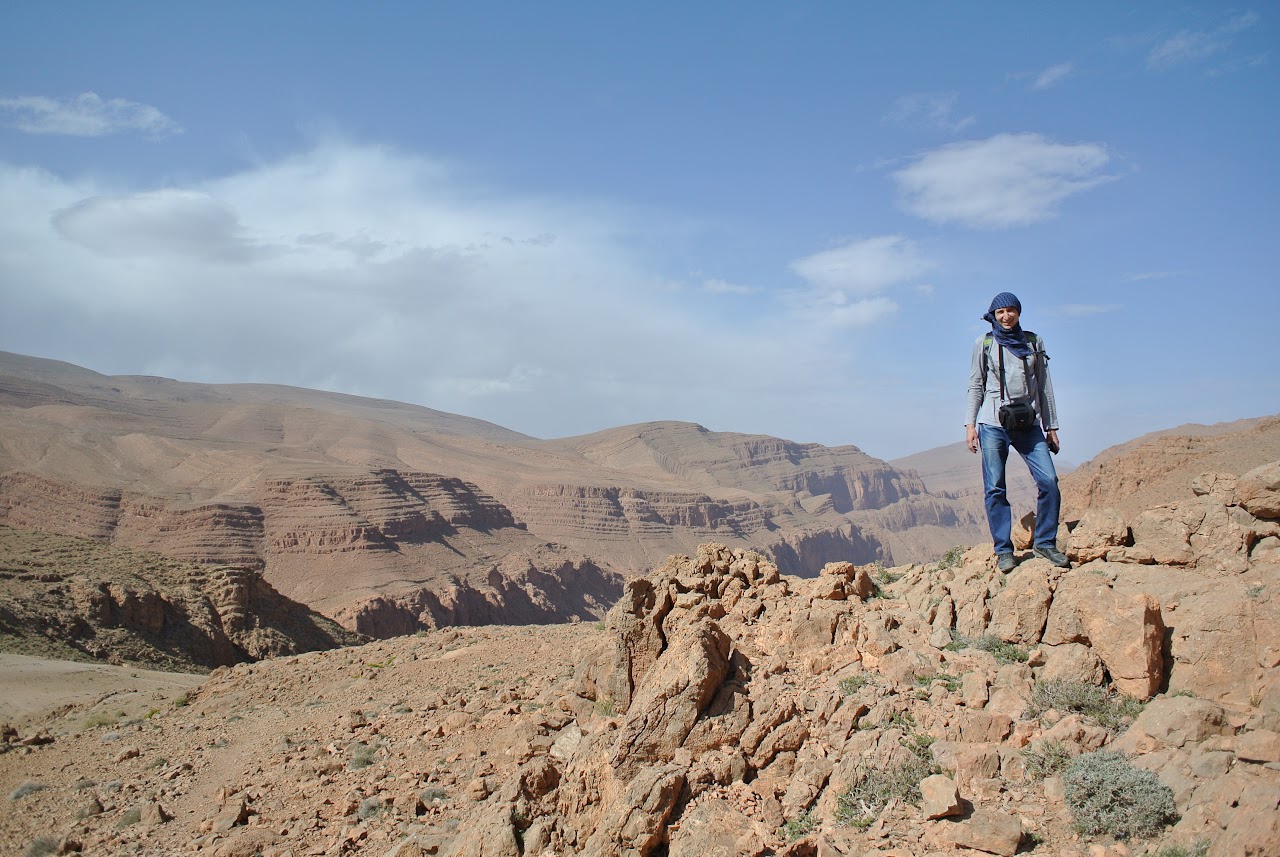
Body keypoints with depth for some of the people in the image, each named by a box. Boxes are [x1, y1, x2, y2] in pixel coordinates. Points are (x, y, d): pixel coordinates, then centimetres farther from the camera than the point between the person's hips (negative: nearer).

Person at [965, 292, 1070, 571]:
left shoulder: (1034, 343, 12)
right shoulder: (984, 343, 7)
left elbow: (1044, 386, 14)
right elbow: (976, 385, 8)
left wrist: (1051, 426, 12)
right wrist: (970, 424, 0)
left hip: (1029, 424, 2)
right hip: (993, 423, -2)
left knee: (1049, 480, -10)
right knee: (995, 488, -5)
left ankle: (1045, 542, 4)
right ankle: (1003, 550, 3)